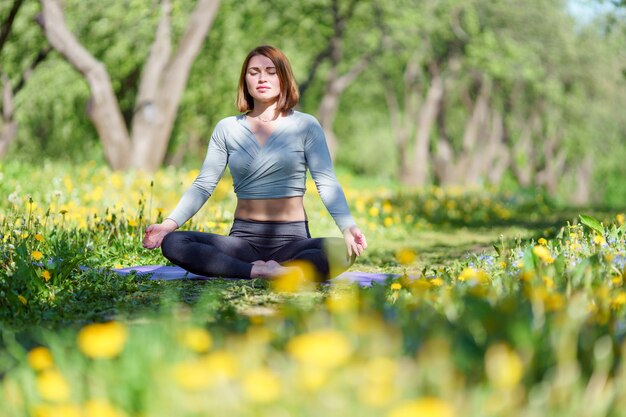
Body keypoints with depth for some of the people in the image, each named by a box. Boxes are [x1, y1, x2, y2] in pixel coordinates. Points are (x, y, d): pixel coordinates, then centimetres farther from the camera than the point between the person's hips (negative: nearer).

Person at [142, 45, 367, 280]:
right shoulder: (227, 128, 10)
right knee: (172, 243, -25)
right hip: (243, 239, 2)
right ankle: (254, 271, -32)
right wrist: (169, 224, -8)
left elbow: (327, 183, -5)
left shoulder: (305, 126, 3)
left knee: (342, 251, -34)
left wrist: (348, 227, -23)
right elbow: (203, 186, 7)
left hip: (291, 240, -2)